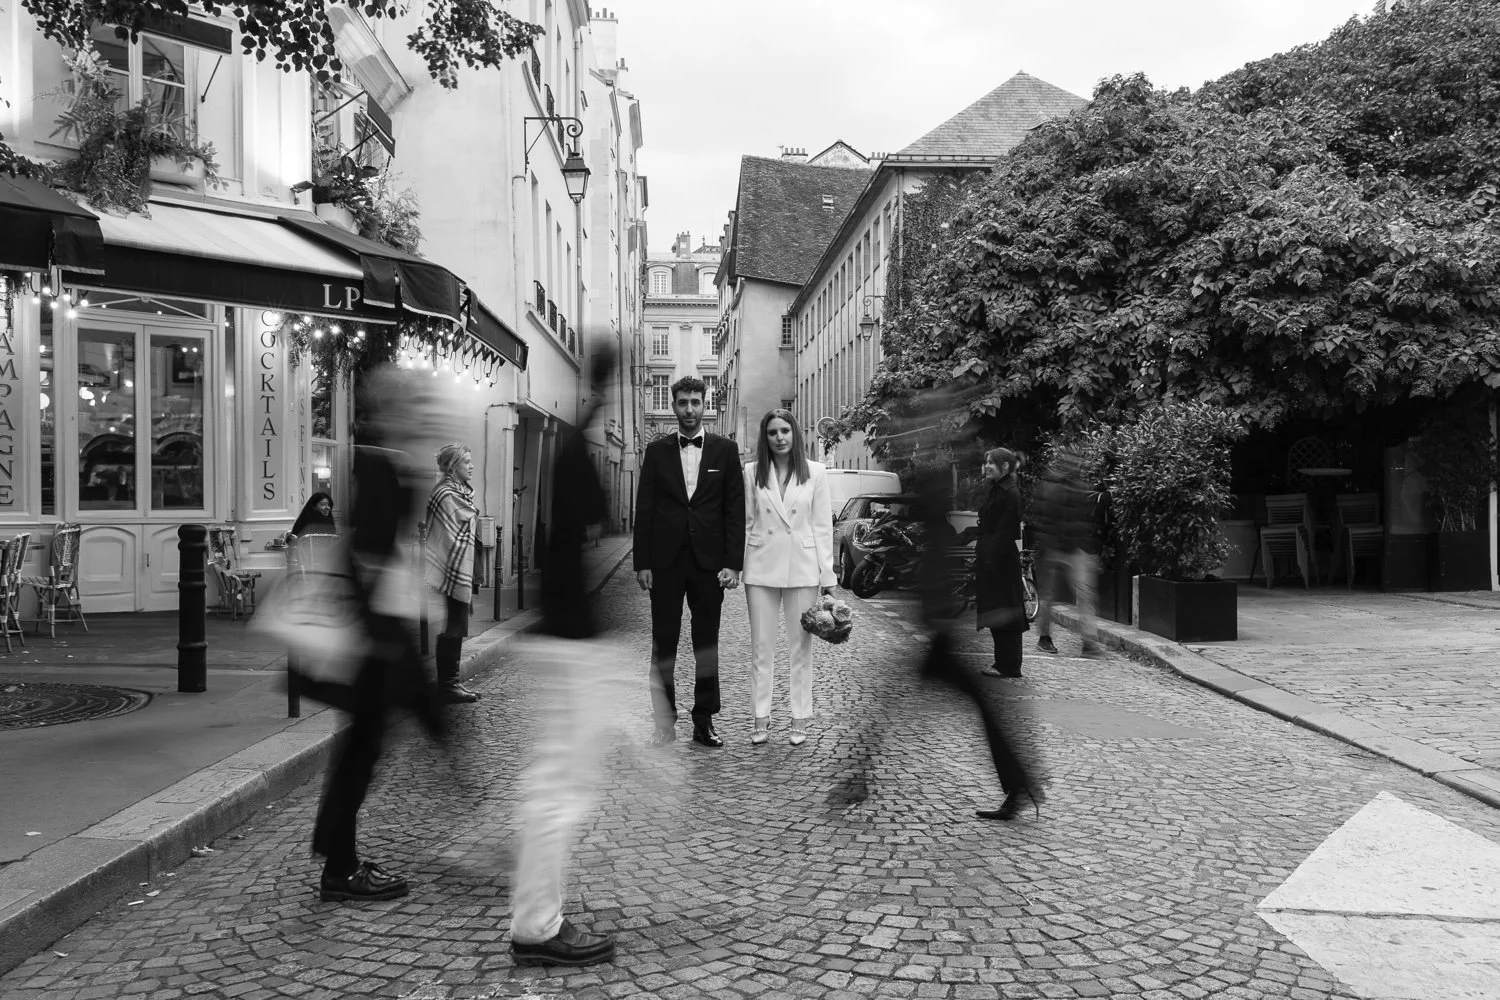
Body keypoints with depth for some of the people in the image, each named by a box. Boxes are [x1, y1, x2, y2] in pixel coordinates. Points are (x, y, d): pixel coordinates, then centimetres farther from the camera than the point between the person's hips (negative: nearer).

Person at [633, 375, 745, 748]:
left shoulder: (725, 450, 4)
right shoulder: (656, 451, 6)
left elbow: (735, 509, 1)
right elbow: (644, 510, 5)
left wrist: (732, 563, -5)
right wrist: (642, 563, -1)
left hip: (709, 562, 0)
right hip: (665, 562, 1)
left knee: (707, 644, 6)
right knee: (663, 644, 4)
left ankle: (704, 723, 14)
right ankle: (664, 721, 12)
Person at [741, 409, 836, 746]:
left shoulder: (815, 473, 1)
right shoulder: (752, 473, 3)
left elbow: (822, 526, 1)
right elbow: (746, 523, 6)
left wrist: (827, 575, -2)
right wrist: (737, 566, 2)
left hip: (802, 568, -1)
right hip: (761, 567, 1)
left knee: (801, 648, 6)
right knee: (761, 648, 5)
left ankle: (800, 719, 16)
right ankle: (761, 719, 15)